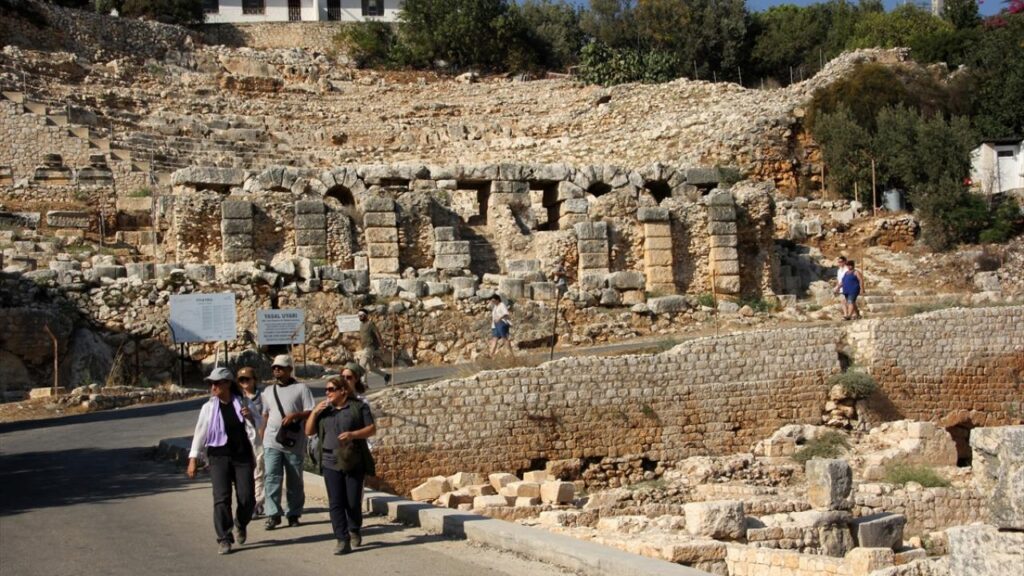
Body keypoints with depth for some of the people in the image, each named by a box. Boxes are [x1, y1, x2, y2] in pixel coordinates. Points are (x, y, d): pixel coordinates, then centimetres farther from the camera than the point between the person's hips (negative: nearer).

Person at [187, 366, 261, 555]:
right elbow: (200, 433, 6)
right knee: (221, 498, -8)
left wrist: (250, 417, -9)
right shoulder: (209, 407, 2)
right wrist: (193, 459, 2)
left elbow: (259, 425, 13)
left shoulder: (243, 403, 4)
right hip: (219, 456, -1)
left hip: (243, 456, 1)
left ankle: (239, 525, 29)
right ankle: (224, 539, -1)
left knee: (247, 498, -1)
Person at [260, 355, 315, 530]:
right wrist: (262, 438, 17)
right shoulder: (269, 391, 15)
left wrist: (295, 415, -21)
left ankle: (293, 514, 17)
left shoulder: (301, 388, 0)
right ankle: (273, 515, -7)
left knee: (295, 481, 6)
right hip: (272, 442, 3)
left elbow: (312, 412, -5)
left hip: (294, 443, -3)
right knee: (272, 478, -8)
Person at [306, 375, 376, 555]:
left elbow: (372, 429, -2)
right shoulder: (324, 410, 15)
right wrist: (314, 412, -3)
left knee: (353, 502, 1)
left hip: (354, 462, -3)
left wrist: (353, 434, -18)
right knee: (336, 503, -6)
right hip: (331, 463, 3)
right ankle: (342, 540, -6)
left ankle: (355, 530, 27)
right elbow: (309, 431, 13)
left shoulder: (358, 407, 2)